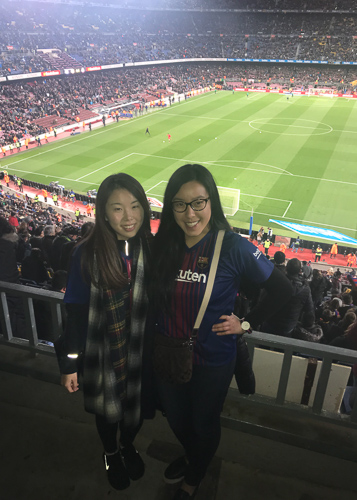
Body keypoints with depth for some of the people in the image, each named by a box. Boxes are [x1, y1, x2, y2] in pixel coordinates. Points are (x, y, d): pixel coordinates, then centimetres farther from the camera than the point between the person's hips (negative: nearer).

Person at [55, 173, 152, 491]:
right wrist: (70, 362, -9)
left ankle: (128, 447, 58)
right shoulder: (88, 253, -19)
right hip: (102, 354, -2)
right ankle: (111, 454, 56)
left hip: (142, 350, 2)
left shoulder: (151, 248, -13)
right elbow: (76, 311, -13)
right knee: (107, 410, 22)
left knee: (136, 406, 24)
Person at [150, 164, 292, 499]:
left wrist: (246, 323, -11)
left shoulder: (233, 248, -22)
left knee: (204, 424, 21)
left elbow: (281, 290, -11)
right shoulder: (161, 245, -10)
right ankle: (190, 456, 62)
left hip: (213, 362, -3)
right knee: (175, 419, 27)